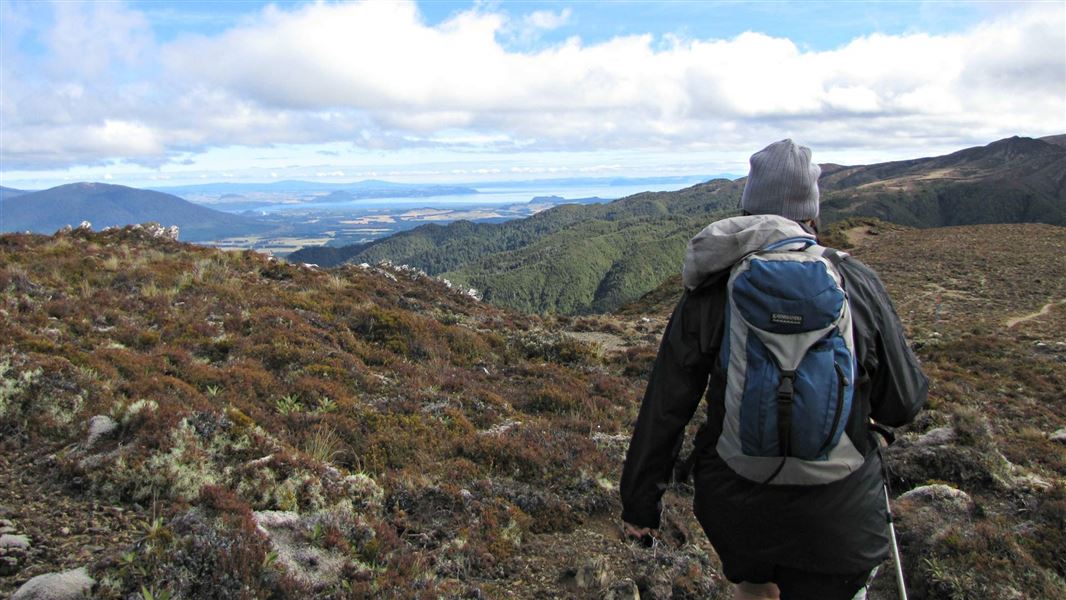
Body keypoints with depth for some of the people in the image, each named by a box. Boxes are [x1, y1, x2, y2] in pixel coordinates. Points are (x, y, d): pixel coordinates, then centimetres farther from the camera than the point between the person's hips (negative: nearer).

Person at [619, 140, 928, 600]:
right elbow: (903, 402, -3)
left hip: (734, 506, 1)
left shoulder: (709, 292, -9)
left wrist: (640, 504, 6)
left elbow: (663, 410, -6)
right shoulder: (857, 284, -9)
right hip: (836, 516, 0)